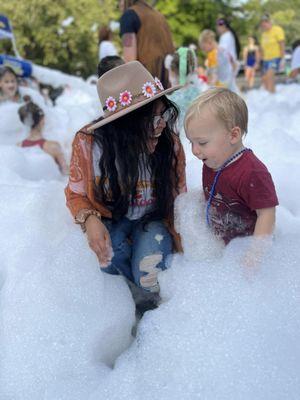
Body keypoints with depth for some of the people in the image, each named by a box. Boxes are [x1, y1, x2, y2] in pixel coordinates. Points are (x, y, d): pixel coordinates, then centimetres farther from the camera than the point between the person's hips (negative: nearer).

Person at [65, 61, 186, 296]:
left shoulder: (170, 143, -20)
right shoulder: (88, 144, -23)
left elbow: (178, 198, -4)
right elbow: (76, 194, -7)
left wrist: (179, 239, -11)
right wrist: (90, 219, -28)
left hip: (153, 218, 0)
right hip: (111, 218, 1)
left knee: (148, 275, -26)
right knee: (110, 258, -31)